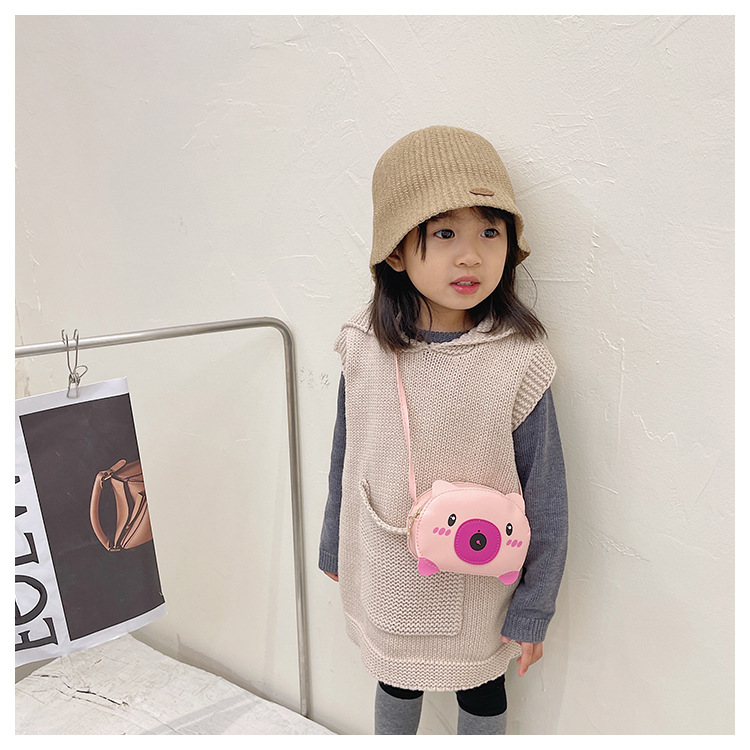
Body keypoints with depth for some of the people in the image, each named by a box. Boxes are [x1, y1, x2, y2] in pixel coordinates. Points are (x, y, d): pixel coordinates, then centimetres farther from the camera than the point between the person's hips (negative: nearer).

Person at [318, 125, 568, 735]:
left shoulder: (519, 364, -22)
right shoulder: (363, 349, -13)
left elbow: (545, 501, -13)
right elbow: (345, 461, 1)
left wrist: (533, 610, -6)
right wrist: (334, 548, 12)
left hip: (477, 592, -2)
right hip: (384, 580, 3)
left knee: (480, 691, 24)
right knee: (395, 681, 28)